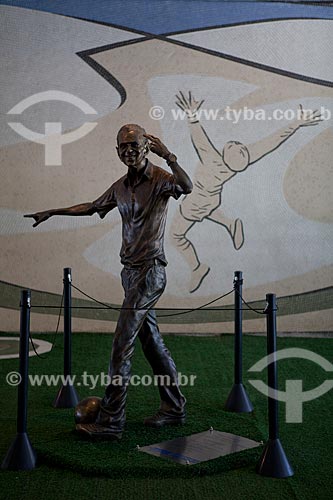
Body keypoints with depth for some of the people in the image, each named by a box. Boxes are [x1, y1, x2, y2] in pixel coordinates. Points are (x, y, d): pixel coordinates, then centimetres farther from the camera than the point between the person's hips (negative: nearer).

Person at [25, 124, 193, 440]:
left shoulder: (159, 179, -9)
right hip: (131, 271, 8)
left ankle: (110, 422, -2)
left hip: (149, 271, -8)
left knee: (122, 345, -9)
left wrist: (167, 156, -35)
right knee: (151, 342, 13)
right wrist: (52, 212, 32)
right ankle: (174, 408, 26)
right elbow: (91, 207, 29)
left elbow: (187, 186, -31)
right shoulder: (120, 187, 13)